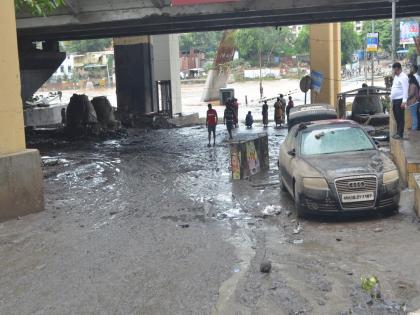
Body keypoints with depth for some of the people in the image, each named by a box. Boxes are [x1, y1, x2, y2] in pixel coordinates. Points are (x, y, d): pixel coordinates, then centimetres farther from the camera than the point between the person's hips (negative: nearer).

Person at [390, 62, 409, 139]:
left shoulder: (403, 77, -12)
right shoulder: (396, 77, 18)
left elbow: (405, 90, -19)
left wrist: (404, 101, -25)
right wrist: (391, 100, 18)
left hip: (400, 100, -9)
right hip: (394, 100, 9)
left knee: (400, 117, -5)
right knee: (396, 117, 13)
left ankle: (400, 133, -3)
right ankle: (398, 132, 20)